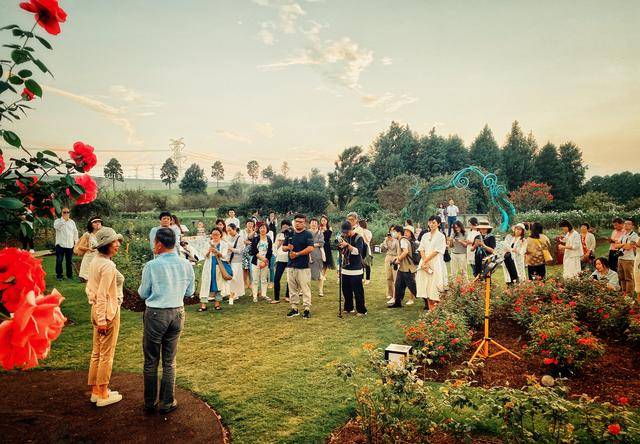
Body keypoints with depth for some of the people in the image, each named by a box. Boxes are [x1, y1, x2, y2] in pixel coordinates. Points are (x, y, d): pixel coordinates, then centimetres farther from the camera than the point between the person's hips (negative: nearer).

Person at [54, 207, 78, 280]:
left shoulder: (72, 222, 12)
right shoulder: (58, 221, 1)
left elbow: (75, 232, 17)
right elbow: (56, 226, -23)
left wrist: (75, 241, 10)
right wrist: (64, 219, -24)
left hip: (70, 245, 3)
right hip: (60, 244, -3)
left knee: (69, 261, 8)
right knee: (59, 261, 1)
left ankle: (69, 275, 17)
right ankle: (59, 275, 10)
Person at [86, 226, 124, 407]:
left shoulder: (95, 261, 6)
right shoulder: (108, 266, -22)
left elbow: (89, 288, 13)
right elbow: (102, 295, -23)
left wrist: (98, 316, 19)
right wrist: (102, 321, -18)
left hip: (96, 309, 9)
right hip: (108, 312, -9)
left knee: (97, 352, 17)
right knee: (106, 355, 4)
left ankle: (95, 391, 29)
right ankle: (103, 395, 16)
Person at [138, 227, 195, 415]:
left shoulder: (151, 266, -14)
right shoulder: (186, 264, -4)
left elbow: (143, 293, -4)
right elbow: (190, 291, 7)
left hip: (155, 315, -3)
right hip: (177, 314, 3)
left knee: (151, 361, 13)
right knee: (169, 362, 14)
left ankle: (150, 402, 24)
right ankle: (167, 403, 22)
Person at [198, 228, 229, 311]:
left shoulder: (224, 244, 6)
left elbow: (224, 256, -8)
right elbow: (205, 256, 3)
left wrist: (216, 251, -26)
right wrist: (209, 251, -19)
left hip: (219, 267, -1)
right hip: (209, 266, 1)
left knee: (219, 284, 2)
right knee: (206, 284, -4)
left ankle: (217, 303, 12)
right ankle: (203, 304, -5)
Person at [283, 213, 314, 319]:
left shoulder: (307, 234, -4)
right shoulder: (290, 233, 14)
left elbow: (310, 248, -16)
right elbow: (283, 247, 18)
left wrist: (297, 254, -15)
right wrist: (288, 248, -5)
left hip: (303, 266, -6)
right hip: (291, 265, 6)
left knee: (305, 288, -3)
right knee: (292, 288, 10)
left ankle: (307, 309, 3)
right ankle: (294, 308, 19)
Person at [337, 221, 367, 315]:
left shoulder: (358, 238, -9)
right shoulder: (344, 237, 9)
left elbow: (358, 251, -20)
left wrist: (347, 245, -28)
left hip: (355, 270, -6)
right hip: (345, 269, 6)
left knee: (358, 291, -1)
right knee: (345, 290, 13)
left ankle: (361, 310, 11)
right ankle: (348, 308, 28)